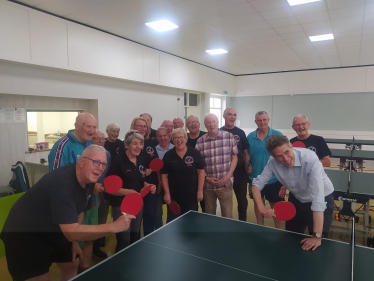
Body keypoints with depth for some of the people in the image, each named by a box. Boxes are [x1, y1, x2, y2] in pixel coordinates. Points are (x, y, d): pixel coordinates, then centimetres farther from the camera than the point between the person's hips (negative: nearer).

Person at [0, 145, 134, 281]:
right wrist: (114, 226, -41)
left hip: (52, 231, 8)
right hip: (25, 234, -8)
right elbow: (71, 232, -40)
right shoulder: (62, 183, -37)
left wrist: (74, 242, 7)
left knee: (72, 264, 15)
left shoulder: (88, 179, -10)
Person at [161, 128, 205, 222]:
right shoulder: (168, 155, -2)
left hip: (191, 196, 0)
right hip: (174, 197, 0)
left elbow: (201, 172, -1)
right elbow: (164, 175, 1)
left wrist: (200, 191, -5)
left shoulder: (195, 153, -4)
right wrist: (167, 193, -4)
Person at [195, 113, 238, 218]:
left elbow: (234, 157, 2)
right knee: (209, 216, 16)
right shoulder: (200, 142, -1)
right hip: (208, 185, 1)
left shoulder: (229, 137, -2)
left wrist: (228, 176, -8)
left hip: (225, 183, -1)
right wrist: (206, 178, -7)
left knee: (227, 215, 5)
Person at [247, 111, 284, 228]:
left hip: (274, 179, -2)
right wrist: (247, 166, -6)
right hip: (255, 178, 2)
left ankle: (278, 229, 28)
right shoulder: (250, 137, 0)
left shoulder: (277, 135, -6)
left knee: (275, 205, 9)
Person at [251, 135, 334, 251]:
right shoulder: (273, 162, -23)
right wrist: (262, 208, -29)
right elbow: (257, 184, -13)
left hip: (323, 199, -4)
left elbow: (318, 199, -39)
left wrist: (317, 236, -41)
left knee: (317, 245, -1)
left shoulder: (310, 159, -36)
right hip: (297, 199, 4)